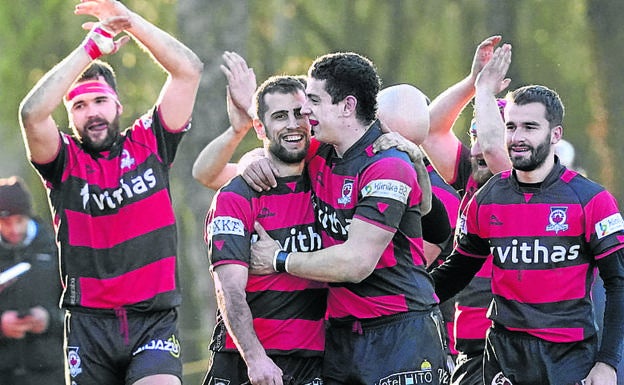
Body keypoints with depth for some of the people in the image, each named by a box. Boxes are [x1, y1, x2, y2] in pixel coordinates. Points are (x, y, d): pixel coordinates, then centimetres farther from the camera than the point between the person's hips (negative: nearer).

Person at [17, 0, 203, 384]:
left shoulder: (148, 144, 8)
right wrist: (92, 47, -13)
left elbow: (189, 69, 1)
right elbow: (32, 113, -16)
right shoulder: (65, 161, 5)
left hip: (154, 321, 0)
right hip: (88, 324, 1)